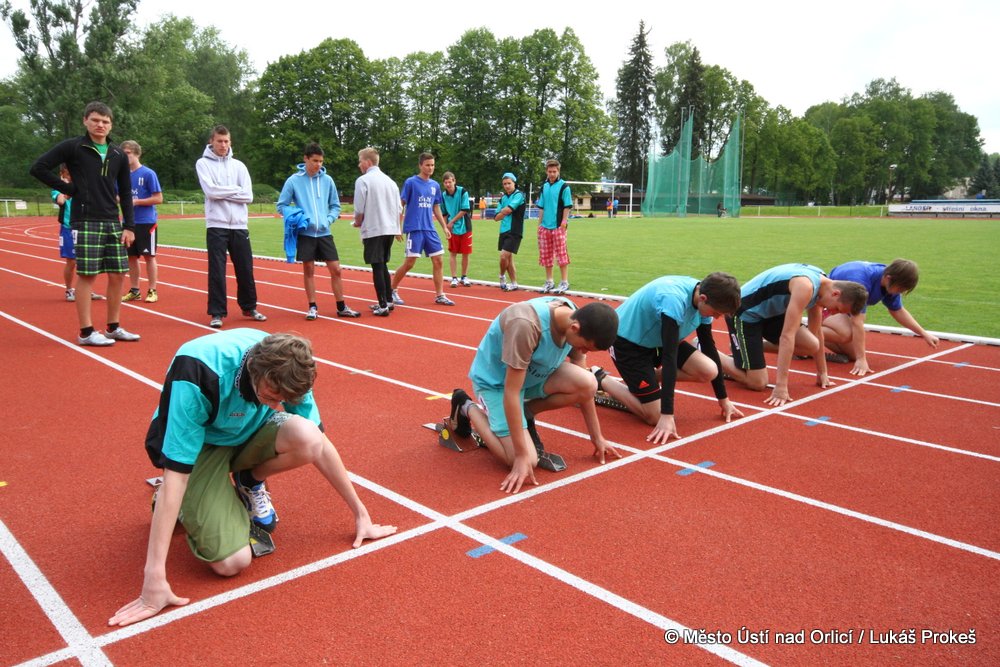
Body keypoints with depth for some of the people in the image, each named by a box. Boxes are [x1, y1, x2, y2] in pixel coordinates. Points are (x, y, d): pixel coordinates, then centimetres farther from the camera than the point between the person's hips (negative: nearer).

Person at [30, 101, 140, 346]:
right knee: (87, 275, -4)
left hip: (113, 222, 5)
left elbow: (125, 194, 12)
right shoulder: (72, 147, -2)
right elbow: (38, 168, -4)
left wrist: (129, 226, 5)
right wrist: (69, 189, -6)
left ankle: (113, 328, 16)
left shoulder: (118, 155, 11)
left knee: (117, 275, 4)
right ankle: (86, 332, 3)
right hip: (85, 222, -5)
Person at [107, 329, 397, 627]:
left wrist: (360, 513, -6)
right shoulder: (197, 374, -38)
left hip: (249, 433, 4)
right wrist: (154, 578, -36)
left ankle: (250, 483, 2)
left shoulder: (283, 369, -23)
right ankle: (185, 505, 10)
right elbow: (175, 476, -36)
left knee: (307, 437, -31)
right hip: (197, 446, -4)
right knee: (232, 562, -21)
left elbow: (318, 444, -11)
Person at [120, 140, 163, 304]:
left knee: (149, 255, 0)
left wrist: (136, 201, -16)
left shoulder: (148, 174, -7)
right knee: (131, 256, 9)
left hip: (146, 222, -5)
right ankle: (134, 290, 18)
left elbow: (158, 198, -10)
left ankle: (152, 290, 8)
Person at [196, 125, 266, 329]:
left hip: (239, 226, 3)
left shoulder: (239, 165, 11)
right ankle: (217, 312, 5)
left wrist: (222, 193, -7)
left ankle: (249, 307, 22)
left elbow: (248, 196, 0)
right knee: (217, 271, -2)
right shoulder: (203, 163, 3)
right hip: (216, 226, -3)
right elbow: (211, 191, -12)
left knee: (245, 269, 8)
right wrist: (235, 189, -4)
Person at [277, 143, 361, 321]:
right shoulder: (294, 181, -4)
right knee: (308, 270, 5)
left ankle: (341, 307, 12)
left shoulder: (327, 180, 3)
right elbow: (282, 205, 2)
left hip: (324, 233, 2)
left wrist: (328, 219, -5)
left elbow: (335, 205, 12)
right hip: (305, 233, -2)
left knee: (336, 269, 1)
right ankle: (313, 307, 16)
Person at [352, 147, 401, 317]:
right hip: (390, 229, 6)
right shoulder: (390, 181, 12)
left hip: (373, 231, -6)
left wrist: (357, 223, 7)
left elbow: (359, 210, -11)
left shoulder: (363, 180, -8)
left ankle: (383, 306, -3)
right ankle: (388, 301, 22)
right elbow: (399, 209, 13)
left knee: (377, 267, -2)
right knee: (383, 266, 18)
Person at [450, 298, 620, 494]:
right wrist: (521, 456, -30)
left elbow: (584, 387, -3)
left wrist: (597, 438, 1)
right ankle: (467, 408, 5)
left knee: (587, 383, -21)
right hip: (495, 381, -6)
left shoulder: (576, 318, -15)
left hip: (533, 373, 6)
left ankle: (524, 413, 6)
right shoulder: (526, 325, -38)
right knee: (528, 462, -16)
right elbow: (511, 393, -34)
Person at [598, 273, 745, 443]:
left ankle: (649, 377, 9)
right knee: (655, 416, -11)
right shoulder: (674, 300, -35)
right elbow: (670, 356, -38)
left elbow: (709, 347, 1)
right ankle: (600, 380, 4)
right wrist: (667, 415, -39)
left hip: (658, 339, 8)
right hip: (628, 341, -8)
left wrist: (723, 399, 6)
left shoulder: (703, 298, -10)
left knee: (709, 371, -11)